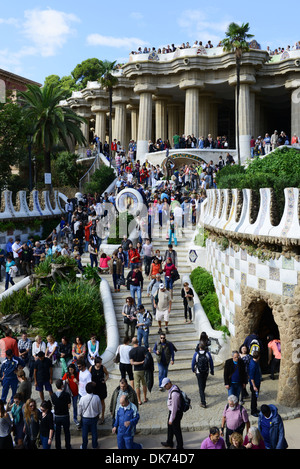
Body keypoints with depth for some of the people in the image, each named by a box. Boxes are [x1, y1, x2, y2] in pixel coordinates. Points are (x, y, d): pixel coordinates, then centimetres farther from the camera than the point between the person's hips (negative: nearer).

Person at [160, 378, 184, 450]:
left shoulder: (174, 393, -33)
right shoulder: (173, 388, -1)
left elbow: (174, 407, -27)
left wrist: (171, 419, -18)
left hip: (176, 413, -10)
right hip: (172, 411, 10)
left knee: (176, 430, 7)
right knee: (170, 428, 26)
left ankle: (180, 446, 25)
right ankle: (169, 443, 46)